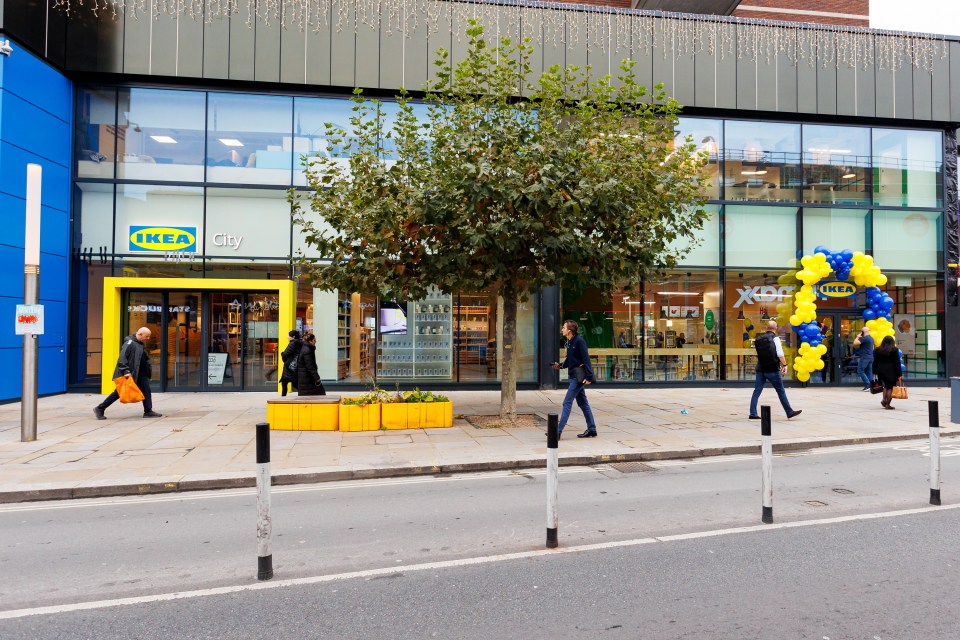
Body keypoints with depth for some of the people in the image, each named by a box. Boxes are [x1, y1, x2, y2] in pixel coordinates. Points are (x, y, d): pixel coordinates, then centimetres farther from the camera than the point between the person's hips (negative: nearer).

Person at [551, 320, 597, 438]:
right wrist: (560, 365, 2)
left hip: (579, 377, -10)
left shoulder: (579, 341, -14)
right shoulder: (569, 342, 13)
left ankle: (558, 431, -8)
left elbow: (586, 359, -18)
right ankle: (592, 430, 21)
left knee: (567, 402, -9)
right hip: (574, 376, 10)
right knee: (582, 403, 13)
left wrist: (588, 376, -22)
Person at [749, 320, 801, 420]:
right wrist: (784, 365, -6)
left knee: (757, 391, 4)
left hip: (761, 369, 5)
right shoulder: (775, 338, -6)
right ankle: (790, 413, 15)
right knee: (781, 391, 6)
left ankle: (753, 414, 0)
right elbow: (780, 354, -14)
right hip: (772, 370, -5)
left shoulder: (759, 339, 10)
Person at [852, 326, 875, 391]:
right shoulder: (871, 338, 15)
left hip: (864, 357, -9)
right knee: (869, 372, 8)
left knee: (860, 371, -5)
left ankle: (868, 385, -12)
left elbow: (855, 343, -18)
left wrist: (858, 337, -4)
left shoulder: (864, 338, -16)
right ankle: (871, 386, 7)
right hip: (871, 357, 9)